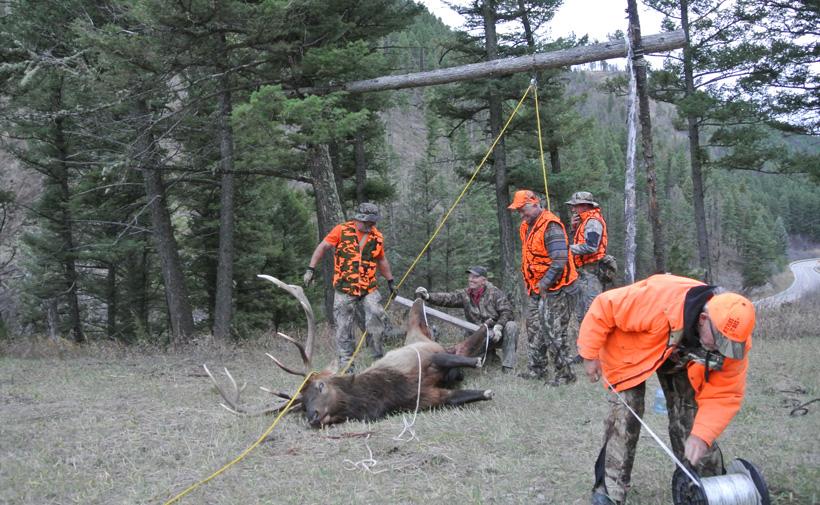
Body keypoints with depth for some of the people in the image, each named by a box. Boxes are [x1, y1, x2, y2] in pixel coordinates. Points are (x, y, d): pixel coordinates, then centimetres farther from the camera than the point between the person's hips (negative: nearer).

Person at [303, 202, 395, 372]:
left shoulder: (377, 237, 10)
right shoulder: (342, 230, -3)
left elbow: (381, 260, 24)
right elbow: (322, 247, -2)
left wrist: (390, 281, 25)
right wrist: (311, 269, -10)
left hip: (369, 287, 2)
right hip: (344, 288, -2)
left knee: (377, 315, -18)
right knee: (343, 327, 0)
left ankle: (379, 354, -3)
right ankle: (345, 365, 8)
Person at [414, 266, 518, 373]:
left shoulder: (495, 293, -9)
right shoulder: (465, 295, 0)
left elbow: (507, 311, -15)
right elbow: (446, 298, -13)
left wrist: (498, 327, -32)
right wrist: (428, 297, -30)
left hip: (499, 334, -4)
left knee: (511, 326, -33)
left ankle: (507, 369, -30)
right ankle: (489, 353, 19)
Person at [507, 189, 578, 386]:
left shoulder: (551, 226, -19)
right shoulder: (527, 226, 12)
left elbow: (560, 261, -26)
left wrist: (544, 283, -21)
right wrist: (532, 284, 16)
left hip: (555, 290, -10)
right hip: (536, 289, 10)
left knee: (553, 333, -8)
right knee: (534, 329, 16)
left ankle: (564, 373, 1)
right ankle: (536, 369, 27)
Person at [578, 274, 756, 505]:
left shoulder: (733, 340, -31)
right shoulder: (659, 299, -46)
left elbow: (724, 395, -24)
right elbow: (604, 307, -33)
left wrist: (701, 435, -37)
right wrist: (590, 355, -24)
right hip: (632, 351, -3)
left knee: (690, 414, -2)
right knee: (626, 412, -14)